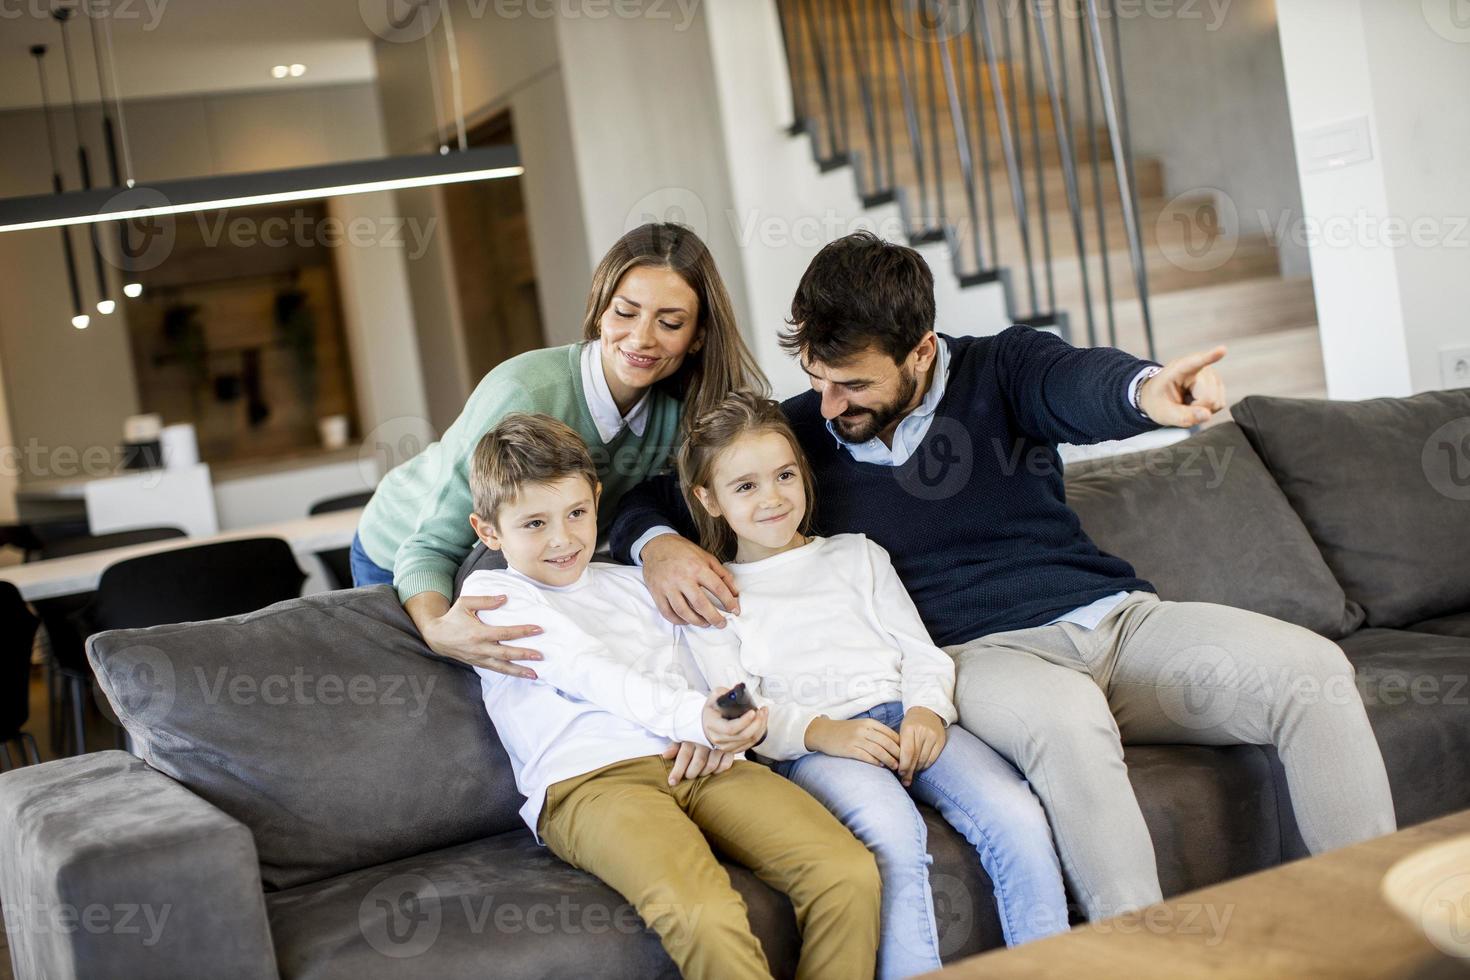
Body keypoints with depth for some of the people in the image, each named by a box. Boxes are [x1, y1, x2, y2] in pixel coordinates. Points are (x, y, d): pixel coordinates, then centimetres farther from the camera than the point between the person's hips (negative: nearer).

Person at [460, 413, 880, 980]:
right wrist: (689, 717, -20)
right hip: (587, 781, -5)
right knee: (704, 916, -36)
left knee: (849, 874, -18)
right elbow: (589, 671, -5)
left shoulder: (632, 583, 29)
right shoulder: (491, 593, 11)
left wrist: (729, 725, -1)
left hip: (698, 764, 6)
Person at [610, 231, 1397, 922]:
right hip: (977, 655, -2)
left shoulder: (1000, 369, 2)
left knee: (1313, 670, -19)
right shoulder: (796, 434, 4)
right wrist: (659, 544, -14)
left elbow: (1078, 382, -23)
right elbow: (641, 496, 12)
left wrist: (1146, 389, -48)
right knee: (1067, 716, -38)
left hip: (1116, 617, 2)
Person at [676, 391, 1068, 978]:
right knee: (892, 833, -36)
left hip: (907, 720, 4)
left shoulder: (857, 556, 26)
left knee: (1017, 818, -24)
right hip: (814, 748, -3)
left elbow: (919, 649, 18)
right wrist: (824, 732, -15)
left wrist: (928, 709, -6)